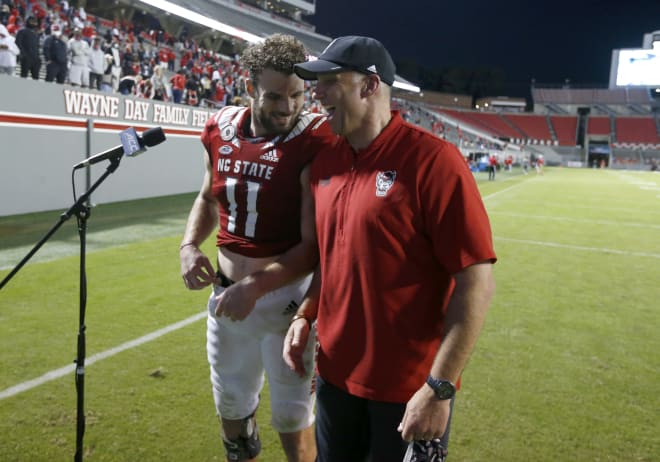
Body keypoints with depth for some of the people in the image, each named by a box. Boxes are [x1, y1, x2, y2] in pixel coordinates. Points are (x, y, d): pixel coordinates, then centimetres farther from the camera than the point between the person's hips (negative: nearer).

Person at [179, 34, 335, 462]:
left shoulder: (314, 143, -18)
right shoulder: (222, 129, -1)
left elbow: (315, 245, -19)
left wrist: (255, 287, -24)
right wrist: (190, 245, -1)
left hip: (285, 296, -6)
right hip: (226, 295, 6)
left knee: (292, 416, 11)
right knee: (231, 404, 25)